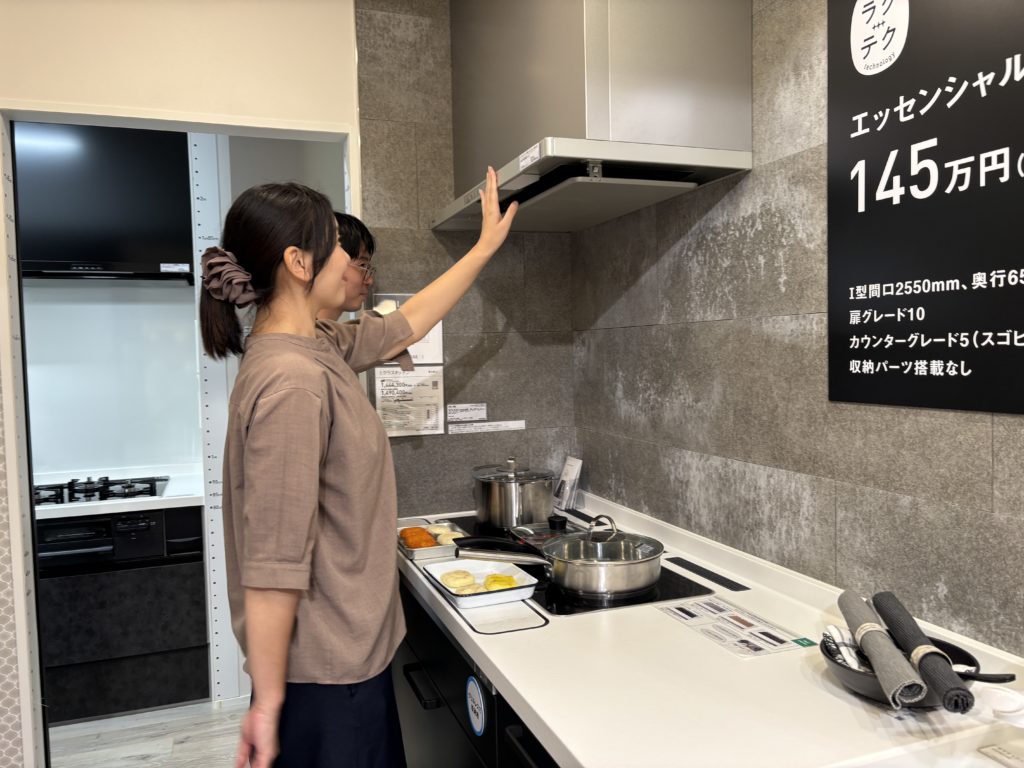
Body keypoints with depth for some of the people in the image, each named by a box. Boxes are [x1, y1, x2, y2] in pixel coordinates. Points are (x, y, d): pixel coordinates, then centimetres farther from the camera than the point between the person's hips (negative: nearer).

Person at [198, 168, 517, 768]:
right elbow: (273, 561, -26)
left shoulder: (318, 347, 3)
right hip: (326, 673, -9)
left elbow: (405, 325, 17)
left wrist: (486, 247, 22)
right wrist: (269, 700, -19)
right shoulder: (292, 381, -26)